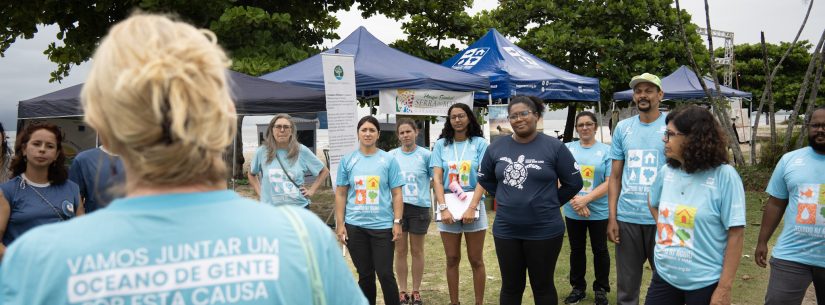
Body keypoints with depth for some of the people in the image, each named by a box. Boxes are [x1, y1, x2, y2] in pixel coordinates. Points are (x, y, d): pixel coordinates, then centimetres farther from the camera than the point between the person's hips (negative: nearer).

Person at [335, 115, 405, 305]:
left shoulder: (388, 160, 1)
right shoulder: (348, 160, 5)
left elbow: (396, 194, 2)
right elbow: (340, 194, 6)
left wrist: (397, 222, -6)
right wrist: (340, 224, 0)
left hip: (383, 225, -2)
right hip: (355, 226, 2)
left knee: (385, 274, -2)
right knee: (365, 275, 11)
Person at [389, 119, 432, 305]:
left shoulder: (425, 155, -4)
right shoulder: (391, 156, 3)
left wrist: (423, 192, -8)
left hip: (419, 207, -2)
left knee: (417, 251, 9)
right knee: (400, 251, 7)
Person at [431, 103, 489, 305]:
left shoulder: (480, 143, 0)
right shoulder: (441, 144, 4)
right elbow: (436, 178, -1)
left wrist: (472, 207, -17)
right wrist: (443, 208, -12)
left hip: (473, 206, -1)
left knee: (476, 260, 5)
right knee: (452, 259, 8)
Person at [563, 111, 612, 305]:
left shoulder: (606, 150, -3)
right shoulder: (567, 148, 3)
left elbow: (610, 182, -9)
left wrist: (586, 199, -19)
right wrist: (574, 201, -14)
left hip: (599, 211, -2)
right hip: (573, 212, 2)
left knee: (600, 250, 9)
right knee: (576, 250, 12)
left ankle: (601, 289, 24)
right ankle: (578, 287, 26)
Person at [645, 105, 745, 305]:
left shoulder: (724, 176, -14)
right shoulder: (666, 172, 1)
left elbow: (736, 235, -13)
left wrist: (724, 289, -14)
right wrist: (664, 233, 6)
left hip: (704, 284, -5)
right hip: (664, 277, 5)